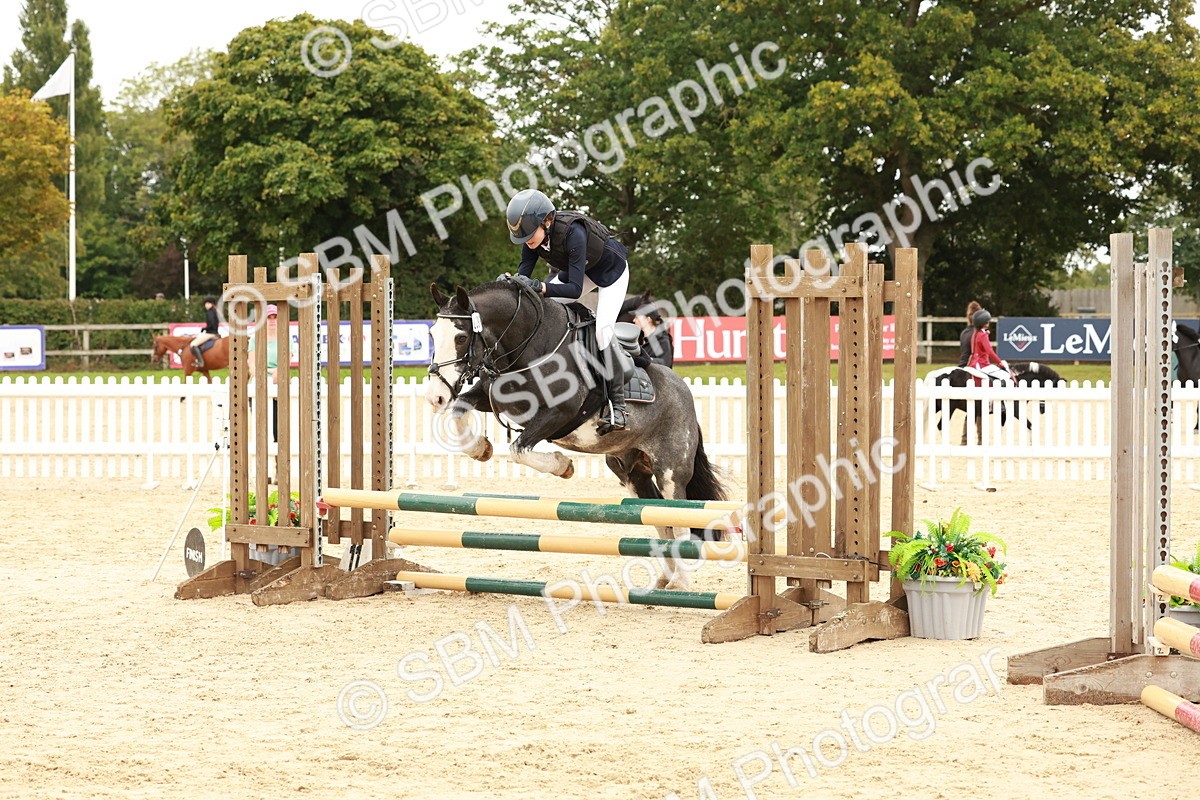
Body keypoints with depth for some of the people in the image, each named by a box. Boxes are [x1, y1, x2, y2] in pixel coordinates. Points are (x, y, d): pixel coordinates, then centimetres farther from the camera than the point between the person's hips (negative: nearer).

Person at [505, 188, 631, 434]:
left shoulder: (573, 232, -42)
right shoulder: (533, 236, -22)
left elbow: (575, 288, -43)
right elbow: (523, 275, -18)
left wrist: (542, 288, -57)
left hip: (611, 270, -7)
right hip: (572, 270, 7)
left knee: (602, 329, -23)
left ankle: (617, 405, -15)